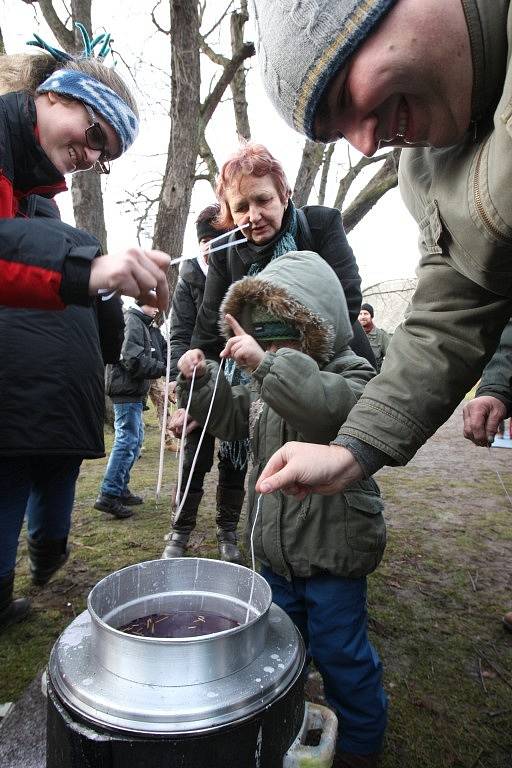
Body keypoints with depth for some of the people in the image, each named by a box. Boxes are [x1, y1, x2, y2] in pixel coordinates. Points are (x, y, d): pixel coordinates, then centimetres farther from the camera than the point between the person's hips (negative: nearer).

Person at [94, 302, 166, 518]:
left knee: (135, 439, 15)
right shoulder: (133, 322, -12)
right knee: (127, 441, -10)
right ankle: (109, 496, -6)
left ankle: (120, 489, 23)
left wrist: (161, 368, 10)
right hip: (127, 390, -11)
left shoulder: (139, 323, 21)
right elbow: (133, 359, -21)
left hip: (131, 391, 11)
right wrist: (163, 368, -17)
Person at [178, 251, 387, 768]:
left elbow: (338, 407, -40)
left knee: (339, 651, 11)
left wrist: (267, 362, -46)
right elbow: (231, 418, 14)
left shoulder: (351, 373, -18)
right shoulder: (267, 381, 4)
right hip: (275, 544, 7)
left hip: (333, 547, -6)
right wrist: (201, 380, -3)